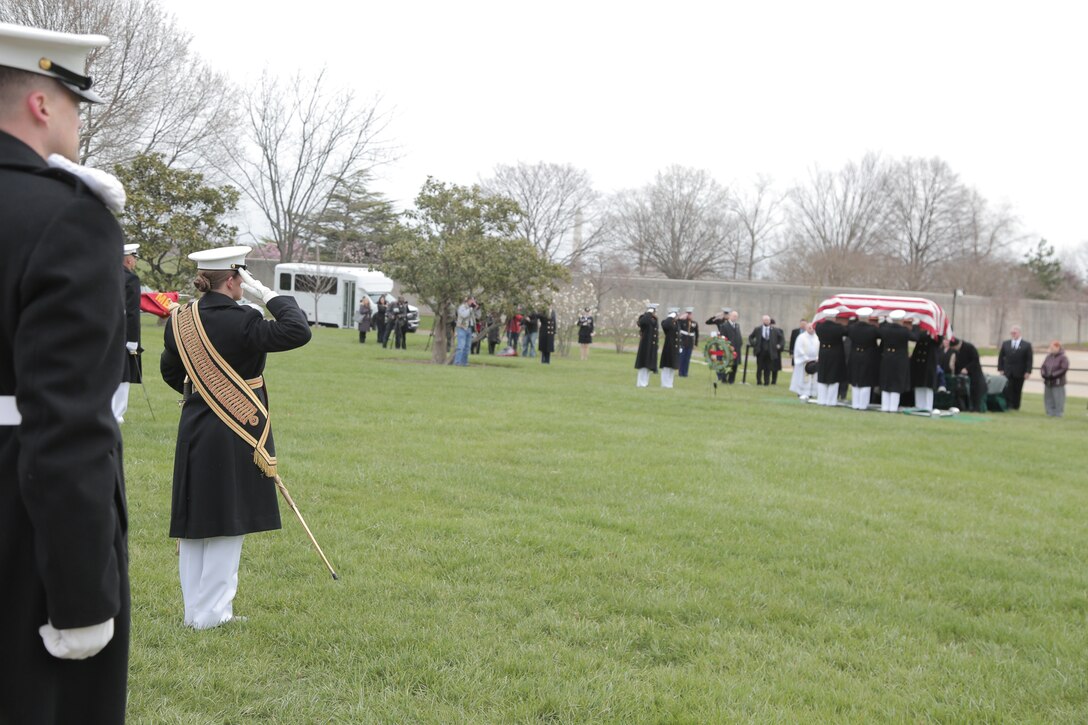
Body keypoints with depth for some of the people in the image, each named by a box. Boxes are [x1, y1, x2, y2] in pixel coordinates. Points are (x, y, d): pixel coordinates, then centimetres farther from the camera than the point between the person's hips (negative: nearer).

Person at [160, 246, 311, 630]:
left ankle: (193, 609, 22)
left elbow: (170, 371, 17)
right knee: (227, 524, 3)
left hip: (192, 432, 7)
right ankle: (211, 613, 9)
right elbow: (298, 332, -22)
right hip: (234, 437, -7)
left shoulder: (180, 320, 5)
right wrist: (270, 296, -12)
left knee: (194, 524, 13)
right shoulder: (241, 322, -18)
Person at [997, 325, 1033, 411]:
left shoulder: (1027, 345, 1)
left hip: (1019, 373, -1)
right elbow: (1000, 357, 10)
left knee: (1017, 391, 4)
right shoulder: (1005, 344, 9)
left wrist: (1028, 372, -10)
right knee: (1008, 389, -7)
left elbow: (1030, 359, -2)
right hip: (1008, 372, 2)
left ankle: (1016, 407, 13)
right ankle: (1008, 406, -4)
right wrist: (1000, 369, 1)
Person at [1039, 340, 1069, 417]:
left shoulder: (1063, 358, -9)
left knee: (1058, 399, -3)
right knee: (1048, 398, 11)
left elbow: (1064, 369, -16)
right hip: (1047, 382, 7)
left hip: (1058, 383, -7)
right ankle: (1050, 413, 19)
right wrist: (1043, 373, -7)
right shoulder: (1048, 357, 11)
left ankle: (1058, 413, 5)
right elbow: (1043, 367, 14)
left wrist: (1053, 375, -19)